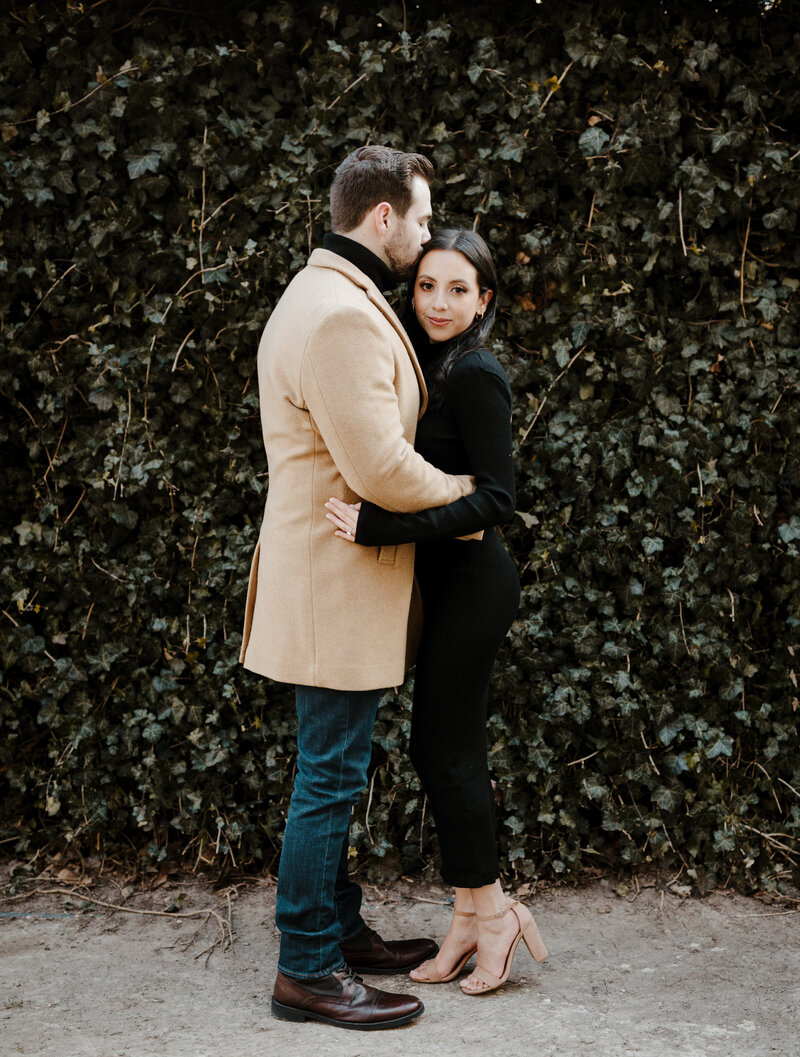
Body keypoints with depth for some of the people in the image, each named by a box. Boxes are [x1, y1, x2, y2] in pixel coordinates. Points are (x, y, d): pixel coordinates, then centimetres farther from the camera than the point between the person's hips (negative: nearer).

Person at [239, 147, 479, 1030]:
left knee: (332, 773, 18)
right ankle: (306, 972, 5)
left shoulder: (323, 297, 16)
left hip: (331, 583, 11)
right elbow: (379, 469, -24)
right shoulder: (344, 318, -21)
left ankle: (339, 930, 30)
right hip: (336, 587, -11)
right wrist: (460, 486, -7)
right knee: (330, 779, -4)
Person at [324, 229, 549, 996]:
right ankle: (473, 916, 21)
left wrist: (382, 526, -29)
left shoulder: (475, 376, -16)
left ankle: (489, 909, 12)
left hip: (470, 581, -9)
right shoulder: (435, 369, 11)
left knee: (445, 750, -2)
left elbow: (497, 498, -23)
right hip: (449, 582, 9)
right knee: (440, 747, 12)